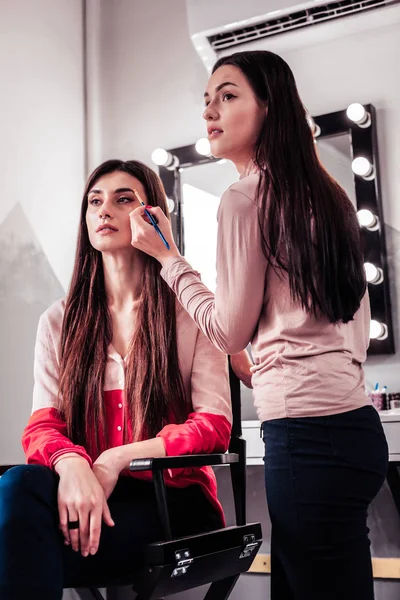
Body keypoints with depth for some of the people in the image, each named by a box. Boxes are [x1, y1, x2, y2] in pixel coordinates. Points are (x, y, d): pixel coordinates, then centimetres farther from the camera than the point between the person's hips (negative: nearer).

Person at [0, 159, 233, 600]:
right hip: (87, 495, 3)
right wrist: (73, 465, -23)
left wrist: (117, 458, -19)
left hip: (174, 502, -3)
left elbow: (214, 426, -5)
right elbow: (42, 426, 2)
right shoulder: (59, 322, 12)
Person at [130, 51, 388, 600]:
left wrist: (166, 256, 6)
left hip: (307, 431, -9)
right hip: (353, 420, 9)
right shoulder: (323, 194, 16)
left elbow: (231, 330, -3)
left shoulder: (245, 198, -8)